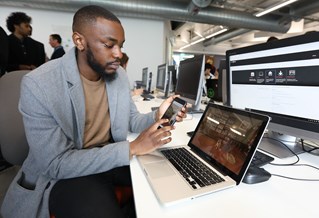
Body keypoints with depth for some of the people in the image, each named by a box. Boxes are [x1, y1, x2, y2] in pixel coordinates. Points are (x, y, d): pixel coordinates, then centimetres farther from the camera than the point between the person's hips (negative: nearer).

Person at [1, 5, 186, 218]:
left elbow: (131, 119, 4)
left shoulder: (119, 74, -4)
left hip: (114, 154, 5)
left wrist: (157, 117, -18)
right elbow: (55, 164, -23)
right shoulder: (38, 85, -22)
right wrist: (133, 148, -29)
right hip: (66, 173, -4)